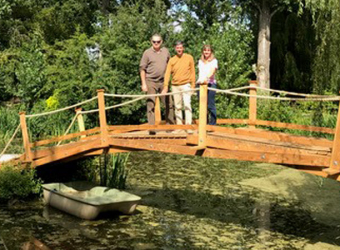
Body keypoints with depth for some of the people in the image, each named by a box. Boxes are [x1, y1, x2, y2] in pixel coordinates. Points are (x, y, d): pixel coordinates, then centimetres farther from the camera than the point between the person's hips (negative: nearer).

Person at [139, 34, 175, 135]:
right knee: (151, 104, -4)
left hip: (163, 81, 4)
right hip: (151, 82, -4)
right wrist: (143, 84, -8)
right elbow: (142, 69, -3)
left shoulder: (165, 51, 8)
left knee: (169, 103, 8)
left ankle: (170, 124, 21)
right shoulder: (147, 53, -3)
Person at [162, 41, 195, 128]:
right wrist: (166, 86, -14)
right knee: (177, 107, 8)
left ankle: (188, 125, -14)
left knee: (187, 104, -14)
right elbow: (167, 73, -3)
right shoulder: (172, 60, 3)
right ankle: (179, 125, 15)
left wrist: (193, 85, 1)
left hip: (186, 85, -3)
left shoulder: (189, 58, 1)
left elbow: (192, 72, 4)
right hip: (175, 86, 3)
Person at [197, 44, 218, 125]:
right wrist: (200, 80, 6)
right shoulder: (200, 61, 20)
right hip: (200, 84, 5)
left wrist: (206, 78, -30)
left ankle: (212, 124, -2)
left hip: (210, 83, -5)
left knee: (210, 105, -7)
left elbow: (212, 71, -13)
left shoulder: (214, 61, 4)